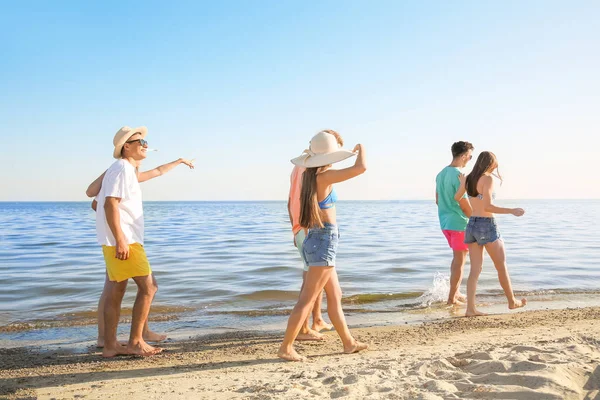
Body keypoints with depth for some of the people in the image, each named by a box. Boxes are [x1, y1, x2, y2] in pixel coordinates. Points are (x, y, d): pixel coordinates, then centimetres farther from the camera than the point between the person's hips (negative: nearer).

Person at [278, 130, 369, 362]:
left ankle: (348, 342, 27)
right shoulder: (324, 177, -16)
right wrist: (361, 149, 1)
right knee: (307, 299, -5)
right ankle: (286, 348, -1)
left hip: (314, 239, 9)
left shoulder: (309, 176, 7)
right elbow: (361, 168, -20)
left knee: (335, 297, 16)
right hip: (325, 240, -9)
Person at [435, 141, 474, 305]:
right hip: (458, 222, -8)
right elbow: (464, 203, -18)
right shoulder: (458, 175, -17)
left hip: (445, 222, 8)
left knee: (458, 256, 21)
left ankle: (456, 292, 25)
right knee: (459, 260, 2)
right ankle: (452, 298, 8)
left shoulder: (441, 173, 9)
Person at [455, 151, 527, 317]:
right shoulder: (488, 179, -12)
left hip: (472, 225, 7)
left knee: (475, 269, 5)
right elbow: (487, 207, -21)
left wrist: (462, 183, 43)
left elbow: (457, 198, 25)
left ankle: (470, 308, -2)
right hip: (487, 225, -7)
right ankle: (512, 301, 26)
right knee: (502, 266, 11)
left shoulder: (470, 178, 9)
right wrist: (512, 211, -17)